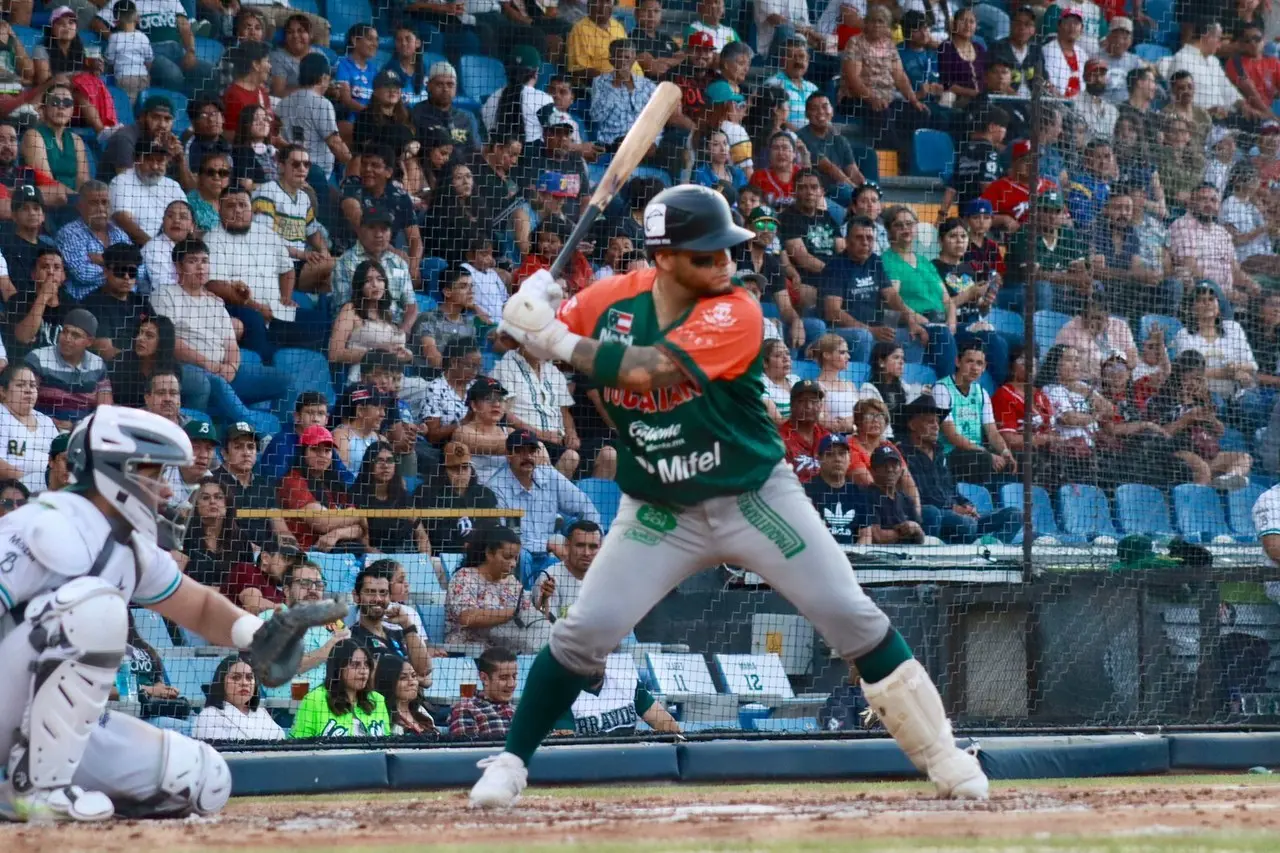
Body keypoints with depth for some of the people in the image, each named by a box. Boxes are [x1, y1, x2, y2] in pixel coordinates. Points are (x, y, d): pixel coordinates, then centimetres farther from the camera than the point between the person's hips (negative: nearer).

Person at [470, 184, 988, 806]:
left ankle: (941, 755, 8)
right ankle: (511, 764, 6)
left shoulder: (735, 314, -22)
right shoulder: (610, 301, -9)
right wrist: (527, 314, -22)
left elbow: (643, 369, -34)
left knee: (852, 618, -3)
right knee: (583, 632, -9)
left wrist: (557, 340, -30)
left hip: (755, 498, -2)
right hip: (659, 513, 2)